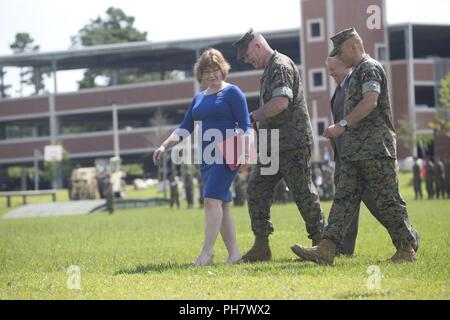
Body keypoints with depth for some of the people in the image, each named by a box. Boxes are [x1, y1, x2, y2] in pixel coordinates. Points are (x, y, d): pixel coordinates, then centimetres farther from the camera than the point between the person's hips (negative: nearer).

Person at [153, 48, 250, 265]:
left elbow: (245, 126, -5)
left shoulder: (232, 93, -1)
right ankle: (234, 253, 7)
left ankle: (207, 251, -21)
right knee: (222, 204, 5)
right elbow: (185, 128, 19)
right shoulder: (198, 99, 19)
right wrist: (165, 146, 6)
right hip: (206, 156, 7)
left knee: (212, 199, -18)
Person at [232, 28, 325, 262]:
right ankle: (261, 247, 5)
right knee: (257, 190, 4)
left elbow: (281, 102, -25)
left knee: (303, 193, -4)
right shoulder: (269, 70, 20)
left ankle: (320, 242, 5)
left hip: (293, 142, -10)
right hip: (272, 145, 10)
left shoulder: (281, 66, -12)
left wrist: (252, 117, -18)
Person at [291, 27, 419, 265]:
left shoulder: (370, 68, -7)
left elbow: (370, 102, -21)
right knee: (344, 198, 0)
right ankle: (326, 250, -6)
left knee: (387, 200, -5)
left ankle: (407, 248, 5)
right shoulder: (358, 72, 23)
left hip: (375, 147, -10)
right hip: (354, 149, 10)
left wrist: (343, 125, -23)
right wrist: (343, 130, 17)